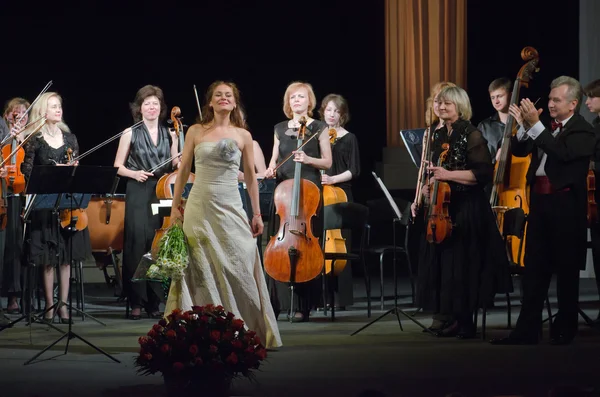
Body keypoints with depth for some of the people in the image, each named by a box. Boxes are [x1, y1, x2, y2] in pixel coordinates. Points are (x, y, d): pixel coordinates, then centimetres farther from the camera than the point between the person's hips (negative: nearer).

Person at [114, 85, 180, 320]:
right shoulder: (130, 134, 4)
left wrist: (178, 163, -5)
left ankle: (154, 303, 5)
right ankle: (137, 303, -5)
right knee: (137, 244, -10)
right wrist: (134, 173, -12)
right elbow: (118, 167, 6)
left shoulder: (170, 135, 12)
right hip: (138, 194, -2)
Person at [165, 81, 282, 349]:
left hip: (230, 208, 0)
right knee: (201, 269, 2)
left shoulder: (243, 135, 5)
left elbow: (250, 177, 9)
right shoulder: (196, 131, 4)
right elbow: (183, 171, 8)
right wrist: (175, 207, 5)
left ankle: (247, 331, 8)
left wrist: (257, 213, 8)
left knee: (238, 269, -2)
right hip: (199, 207, 0)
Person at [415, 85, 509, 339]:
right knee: (441, 261, 6)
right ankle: (446, 317, 14)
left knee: (461, 263, -5)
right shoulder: (438, 136, 13)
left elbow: (483, 173, -17)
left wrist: (449, 175, -22)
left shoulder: (471, 135, -9)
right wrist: (429, 185, 8)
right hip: (442, 207, 7)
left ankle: (463, 323, 3)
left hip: (466, 209, -7)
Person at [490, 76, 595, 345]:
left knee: (566, 269, 4)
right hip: (540, 202, 6)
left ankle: (565, 327, 15)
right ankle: (527, 329, 5)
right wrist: (524, 126, -8)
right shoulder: (547, 128, 13)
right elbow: (519, 150, 9)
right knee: (534, 267, 4)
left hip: (566, 205, -6)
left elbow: (562, 152, -23)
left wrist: (535, 125, -24)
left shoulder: (583, 132, -6)